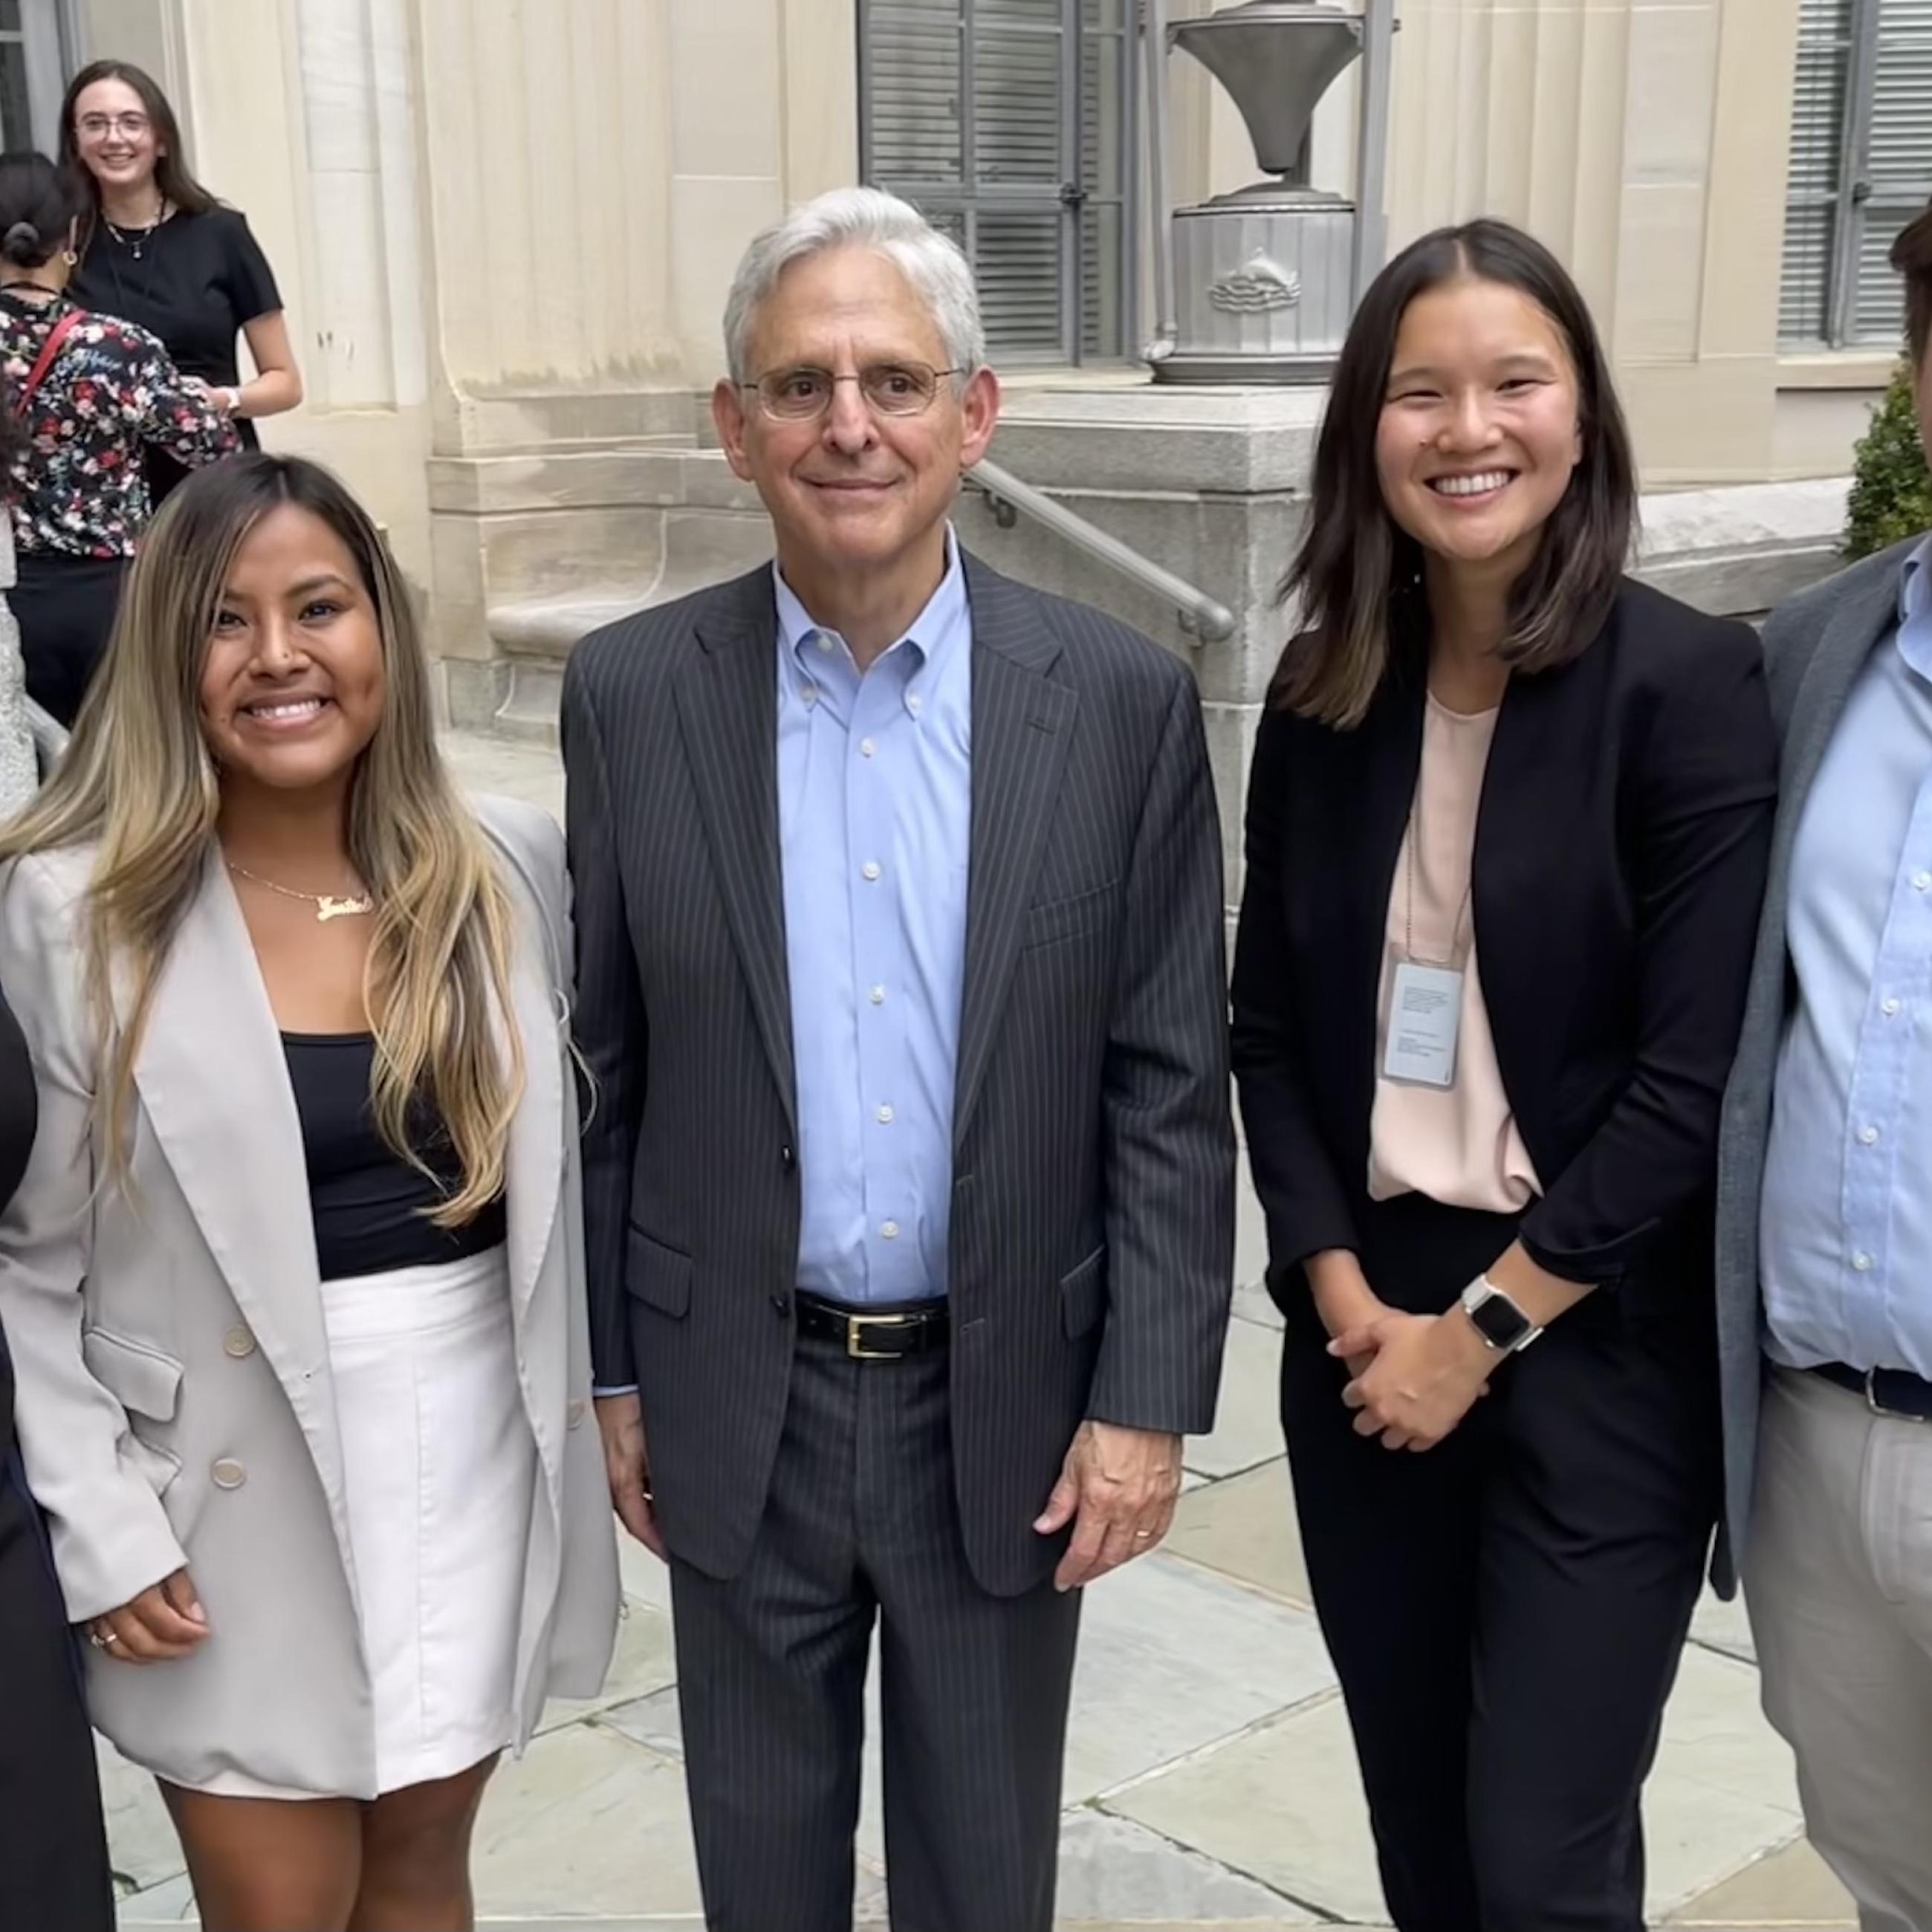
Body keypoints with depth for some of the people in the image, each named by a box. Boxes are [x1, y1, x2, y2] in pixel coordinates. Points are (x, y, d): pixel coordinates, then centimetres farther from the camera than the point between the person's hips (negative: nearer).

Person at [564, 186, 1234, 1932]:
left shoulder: (1122, 701, -8)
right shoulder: (630, 696, -5)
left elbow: (1171, 1087, -5)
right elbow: (600, 1065, 1)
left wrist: (1149, 1397, -7)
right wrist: (611, 1369, 4)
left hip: (1010, 1399, 0)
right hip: (741, 1402, 1)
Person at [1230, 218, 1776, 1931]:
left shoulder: (1691, 683, -10)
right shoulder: (1324, 695, 3)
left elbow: (1696, 1078, -13)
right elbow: (1269, 1030, 6)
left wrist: (1484, 1327, -12)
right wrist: (1342, 1292, -5)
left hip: (1595, 1352, -4)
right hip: (1367, 1330, 4)